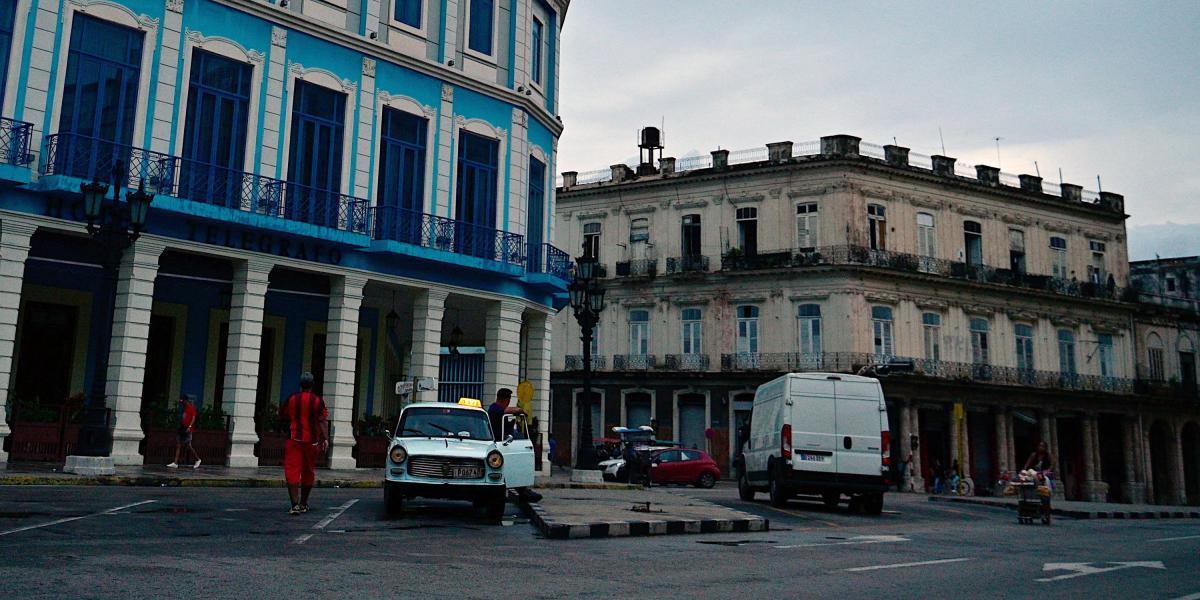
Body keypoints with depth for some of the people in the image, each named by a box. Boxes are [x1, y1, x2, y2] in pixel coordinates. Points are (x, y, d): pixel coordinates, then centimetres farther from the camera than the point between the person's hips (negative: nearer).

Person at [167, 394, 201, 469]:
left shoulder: (191, 407, -7)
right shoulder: (183, 408, 18)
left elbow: (193, 418, -15)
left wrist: (189, 426, -25)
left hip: (187, 429, -9)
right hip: (182, 428, 9)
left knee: (188, 446, -6)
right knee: (178, 445, 1)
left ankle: (198, 460, 8)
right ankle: (175, 463, -2)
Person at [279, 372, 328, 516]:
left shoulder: (291, 399, 1)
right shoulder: (318, 401, -3)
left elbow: (282, 415, 13)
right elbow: (323, 421, -7)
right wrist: (325, 439, -6)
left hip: (294, 439, -1)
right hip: (312, 440, 1)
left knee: (292, 471, -3)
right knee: (308, 472, 15)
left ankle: (295, 504, -15)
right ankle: (303, 504, 24)